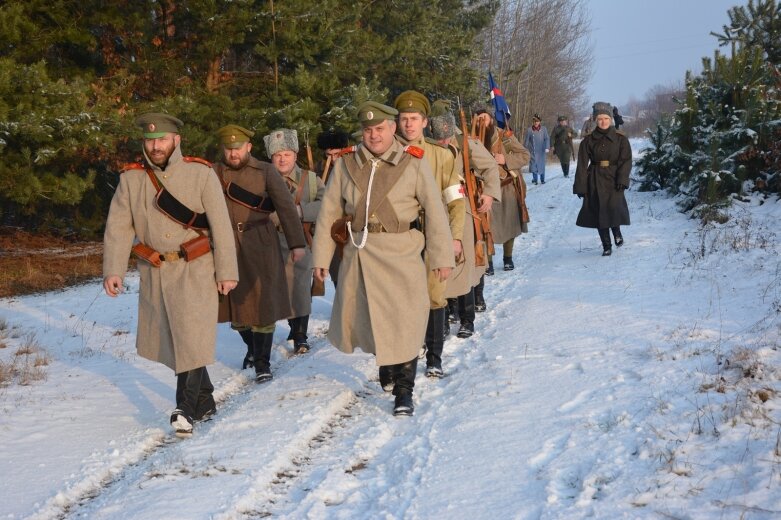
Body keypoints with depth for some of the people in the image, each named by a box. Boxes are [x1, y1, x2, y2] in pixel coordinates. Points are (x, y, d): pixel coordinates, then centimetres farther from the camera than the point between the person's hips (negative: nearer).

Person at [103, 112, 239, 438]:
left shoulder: (200, 174, -6)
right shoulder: (131, 179, 2)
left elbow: (220, 225, -7)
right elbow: (118, 227, -1)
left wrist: (227, 271, -9)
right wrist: (113, 270, -12)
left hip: (194, 270, -4)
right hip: (153, 273, 4)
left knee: (192, 340, -9)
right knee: (169, 339, 12)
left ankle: (187, 410, 0)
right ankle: (205, 401, 28)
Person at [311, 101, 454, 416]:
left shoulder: (413, 163, -3)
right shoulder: (346, 164, 5)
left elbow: (435, 210, -2)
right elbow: (329, 212, 8)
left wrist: (441, 256, -2)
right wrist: (321, 256, 6)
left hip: (401, 255, -3)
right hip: (358, 254, 3)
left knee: (403, 324, -1)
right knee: (364, 318, 9)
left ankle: (403, 392, 11)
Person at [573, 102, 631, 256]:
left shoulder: (620, 139, 2)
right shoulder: (588, 141, 4)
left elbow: (626, 161, -2)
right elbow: (582, 165, 3)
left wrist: (622, 179, -16)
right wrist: (580, 186, -3)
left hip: (613, 179, -1)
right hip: (595, 181, 2)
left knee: (614, 208, -17)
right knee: (599, 212, 2)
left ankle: (617, 232, 16)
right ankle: (606, 246, 16)